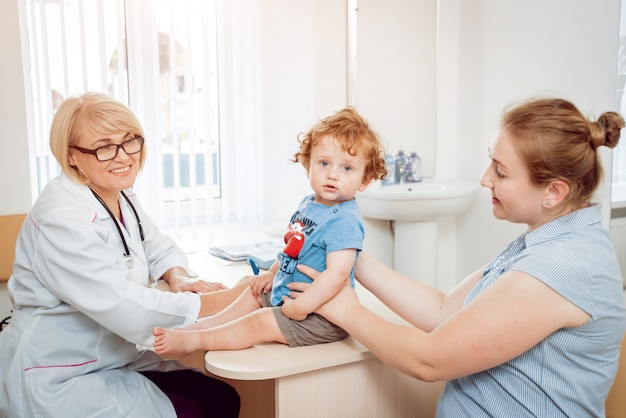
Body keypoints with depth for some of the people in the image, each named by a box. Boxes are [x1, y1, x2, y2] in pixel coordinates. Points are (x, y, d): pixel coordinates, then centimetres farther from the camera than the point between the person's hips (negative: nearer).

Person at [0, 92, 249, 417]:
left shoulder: (121, 197, 2)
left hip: (114, 359, 8)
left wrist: (178, 278, -10)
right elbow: (127, 309, -30)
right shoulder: (62, 218, -26)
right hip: (57, 382, -8)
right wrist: (227, 299, -26)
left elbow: (160, 249, 14)